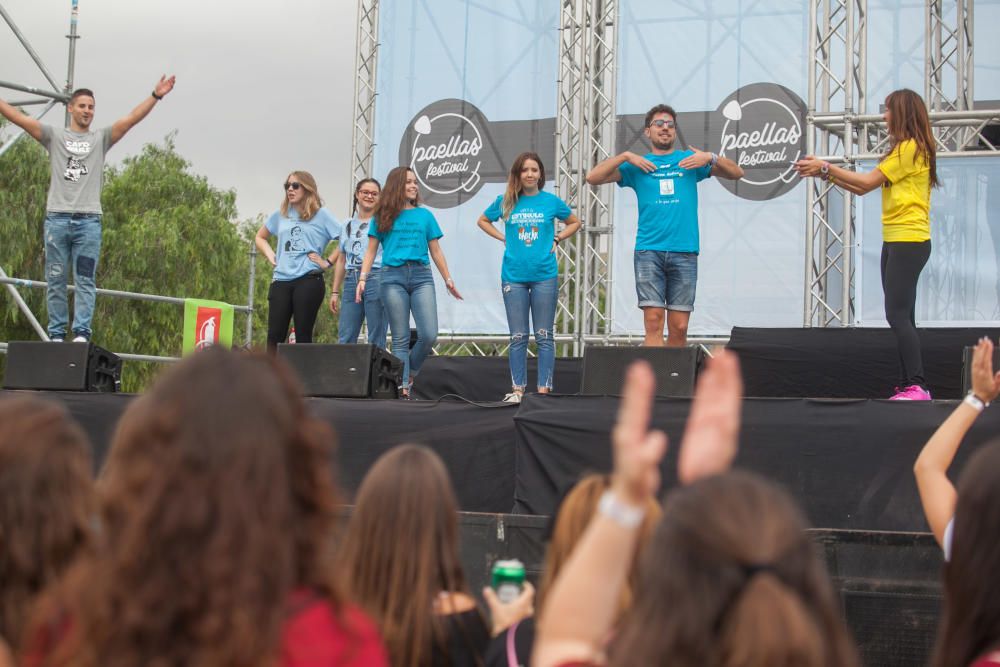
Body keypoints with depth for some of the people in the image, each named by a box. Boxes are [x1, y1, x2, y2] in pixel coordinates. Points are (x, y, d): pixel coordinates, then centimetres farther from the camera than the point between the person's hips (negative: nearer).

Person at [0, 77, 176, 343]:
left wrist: (155, 96, -9)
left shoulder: (101, 138, 12)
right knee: (55, 280, 3)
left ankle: (81, 333, -8)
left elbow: (131, 119, 2)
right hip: (57, 218, 0)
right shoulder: (54, 136, 12)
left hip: (88, 220, 0)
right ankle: (56, 334, 7)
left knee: (85, 281, -4)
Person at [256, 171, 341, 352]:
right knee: (275, 335, 0)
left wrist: (327, 262, -6)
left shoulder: (321, 215, 2)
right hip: (281, 280, 4)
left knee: (303, 336, -2)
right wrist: (270, 255, 12)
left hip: (309, 281, -4)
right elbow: (260, 237, 29)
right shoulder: (281, 215, 15)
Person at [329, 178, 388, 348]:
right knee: (345, 339, 0)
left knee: (376, 341, -5)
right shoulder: (348, 225, 20)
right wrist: (334, 292, 19)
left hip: (376, 278, -5)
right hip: (351, 281, 5)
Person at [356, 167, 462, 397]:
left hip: (421, 276, 1)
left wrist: (448, 279, 12)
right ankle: (402, 386, -2)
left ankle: (410, 372, 13)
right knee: (400, 339, -2)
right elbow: (371, 251, 9)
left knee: (429, 335, -11)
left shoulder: (425, 215, 14)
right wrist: (363, 278, -3)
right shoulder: (383, 216, 10)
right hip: (393, 277, -1)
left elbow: (436, 251, 17)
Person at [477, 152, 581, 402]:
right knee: (518, 337, 3)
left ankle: (544, 389, 5)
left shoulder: (551, 201, 3)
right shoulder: (506, 202, 4)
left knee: (544, 336, 1)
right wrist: (503, 238, 8)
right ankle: (518, 389, 8)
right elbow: (483, 221, 21)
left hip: (545, 276, -1)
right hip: (514, 276, 1)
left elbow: (574, 222, 19)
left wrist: (557, 239, 4)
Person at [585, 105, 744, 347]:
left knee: (679, 327, -2)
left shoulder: (690, 159, 16)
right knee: (653, 320, -13)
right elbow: (593, 177, 6)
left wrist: (710, 158, -4)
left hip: (684, 252, 1)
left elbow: (736, 173, 13)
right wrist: (625, 156, -2)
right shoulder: (637, 165, 14)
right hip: (649, 251, -1)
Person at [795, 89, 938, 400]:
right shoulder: (903, 149, 20)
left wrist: (826, 168, -7)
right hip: (895, 242, 10)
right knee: (902, 317, 8)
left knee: (897, 314, -14)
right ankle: (909, 386, 9)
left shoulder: (911, 147, -11)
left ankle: (916, 386, -17)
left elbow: (867, 182, -13)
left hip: (908, 241, -10)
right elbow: (863, 188, 18)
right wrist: (826, 173, 13)